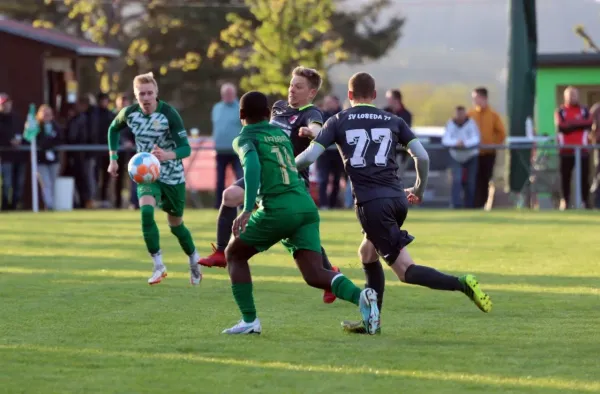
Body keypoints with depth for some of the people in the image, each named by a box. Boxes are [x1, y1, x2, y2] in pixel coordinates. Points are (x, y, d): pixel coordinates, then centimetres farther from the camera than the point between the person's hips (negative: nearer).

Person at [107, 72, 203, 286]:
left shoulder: (169, 114, -21)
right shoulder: (129, 113, -11)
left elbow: (186, 148, -25)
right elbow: (113, 129, 13)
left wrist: (169, 155, -46)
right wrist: (113, 158, 7)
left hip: (173, 177, -2)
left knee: (176, 224, 10)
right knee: (146, 211, -26)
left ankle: (194, 259, 40)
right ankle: (158, 266, -17)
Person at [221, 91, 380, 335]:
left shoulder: (245, 138, 5)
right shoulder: (281, 134, 24)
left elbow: (253, 166, -15)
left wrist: (247, 210, -23)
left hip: (278, 209, -5)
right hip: (306, 206, 5)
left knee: (234, 254, 17)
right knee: (314, 275, -2)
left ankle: (249, 320, 8)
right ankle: (360, 296, -30)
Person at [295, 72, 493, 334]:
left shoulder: (338, 122, 7)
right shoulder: (393, 121, 14)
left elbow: (309, 157, -1)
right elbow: (422, 157, 7)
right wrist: (419, 190, 23)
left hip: (370, 202, -5)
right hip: (397, 199, 5)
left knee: (405, 270, -6)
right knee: (368, 254, 26)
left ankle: (461, 284, -27)